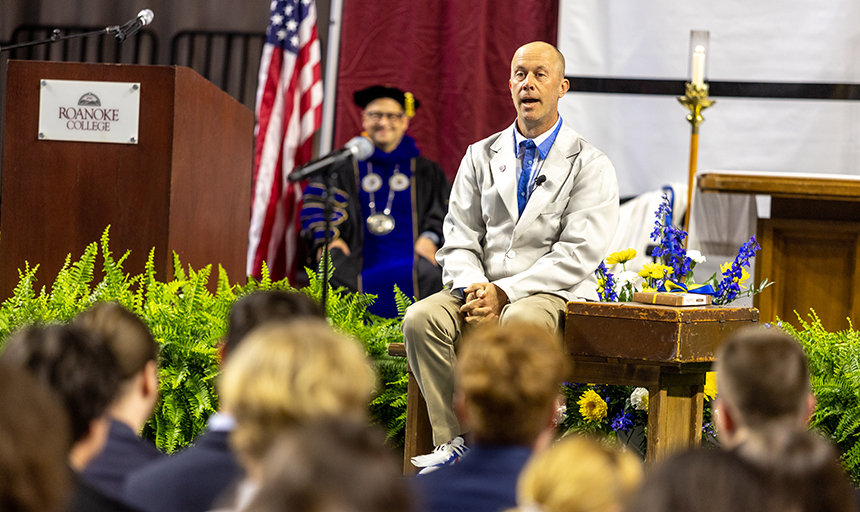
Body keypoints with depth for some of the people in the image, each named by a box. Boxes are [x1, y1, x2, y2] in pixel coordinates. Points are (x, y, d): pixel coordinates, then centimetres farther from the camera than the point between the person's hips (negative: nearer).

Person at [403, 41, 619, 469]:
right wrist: (473, 288, -12)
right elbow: (459, 240, 11)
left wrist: (505, 293, -16)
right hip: (481, 288, 4)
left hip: (553, 293, -4)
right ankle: (452, 442, -21)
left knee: (518, 322, -39)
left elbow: (577, 255, -7)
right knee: (421, 317, -26)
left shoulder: (590, 165, 3)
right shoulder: (481, 156, 16)